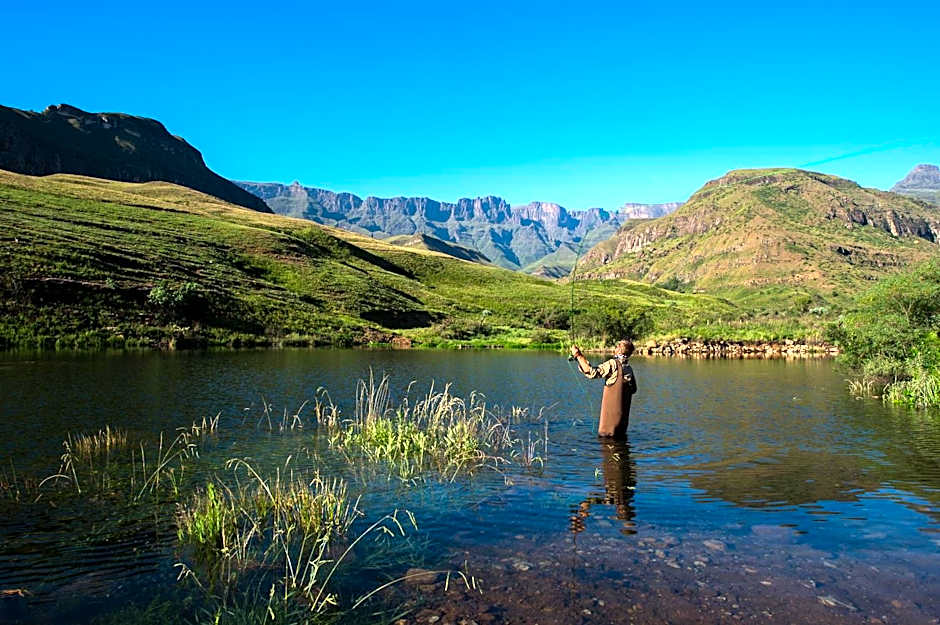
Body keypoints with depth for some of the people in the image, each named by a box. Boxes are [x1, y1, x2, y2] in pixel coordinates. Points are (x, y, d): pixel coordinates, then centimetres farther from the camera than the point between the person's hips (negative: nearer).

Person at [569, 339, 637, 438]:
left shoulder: (613, 364, -15)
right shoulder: (629, 369, 7)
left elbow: (592, 372, -24)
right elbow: (633, 389, 18)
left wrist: (579, 356, -22)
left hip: (611, 412, -7)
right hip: (624, 414, 7)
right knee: (620, 437, 15)